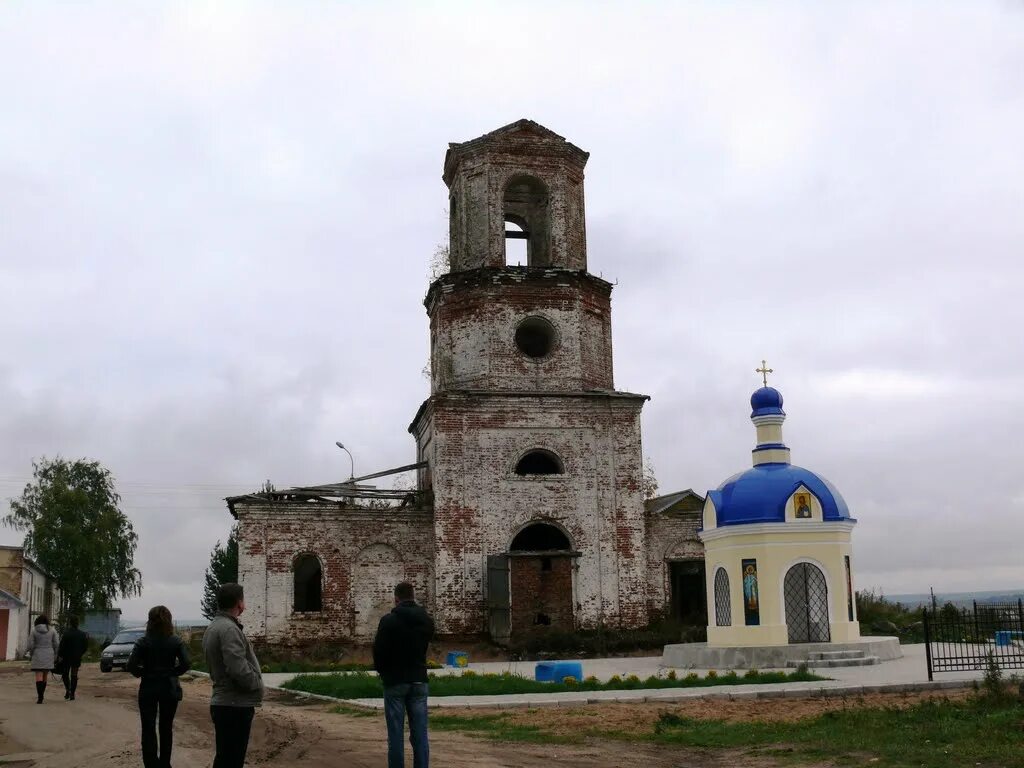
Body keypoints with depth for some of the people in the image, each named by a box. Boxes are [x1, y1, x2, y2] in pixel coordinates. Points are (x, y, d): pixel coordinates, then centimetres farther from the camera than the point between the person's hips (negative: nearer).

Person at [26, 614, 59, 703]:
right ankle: (41, 695, 22)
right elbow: (56, 644, 0)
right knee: (45, 677, 14)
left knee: (39, 676, -5)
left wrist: (31, 655, 10)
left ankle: (40, 697, -15)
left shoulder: (34, 630, -3)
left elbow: (31, 645, -5)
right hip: (49, 656, 2)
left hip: (37, 656, -2)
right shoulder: (52, 630, 1)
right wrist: (55, 656, 9)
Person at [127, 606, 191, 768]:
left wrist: (143, 673, 2)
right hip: (170, 688, 2)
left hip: (148, 688, -2)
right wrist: (173, 673, 3)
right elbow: (185, 664, -14)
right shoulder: (176, 641, -5)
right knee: (166, 728, 16)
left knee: (148, 729, 5)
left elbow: (131, 666, -16)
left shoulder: (143, 642, -8)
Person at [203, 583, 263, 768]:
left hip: (223, 702, 10)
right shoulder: (229, 629, -19)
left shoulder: (213, 627, 13)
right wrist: (256, 684, -11)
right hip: (235, 706, -10)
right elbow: (238, 669, -27)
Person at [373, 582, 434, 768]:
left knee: (395, 735, 1)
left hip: (395, 682, -4)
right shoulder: (427, 620, 3)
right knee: (420, 735, 5)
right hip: (419, 682, 4)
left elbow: (379, 650, -8)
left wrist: (382, 671, 9)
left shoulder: (389, 620, -11)